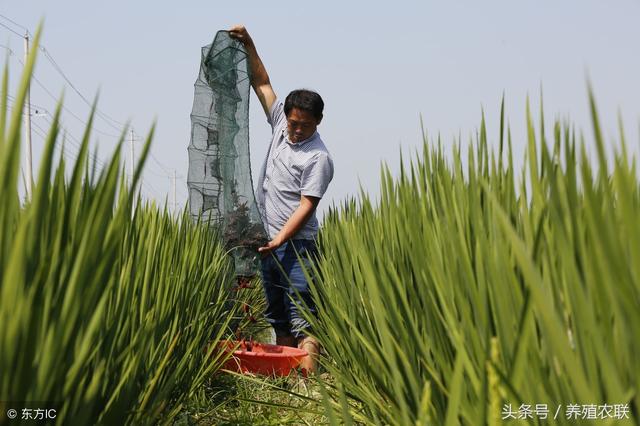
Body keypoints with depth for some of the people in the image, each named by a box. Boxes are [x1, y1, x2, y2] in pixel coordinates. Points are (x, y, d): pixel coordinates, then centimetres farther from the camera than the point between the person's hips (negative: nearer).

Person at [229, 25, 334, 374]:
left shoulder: (319, 158, -12)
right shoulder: (280, 125, 8)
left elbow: (306, 206, -17)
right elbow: (261, 82, 15)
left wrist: (279, 240, -25)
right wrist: (247, 44, 8)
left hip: (297, 244, -7)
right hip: (269, 241, 7)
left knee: (301, 313, -10)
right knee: (277, 314, 11)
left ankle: (307, 373, -12)